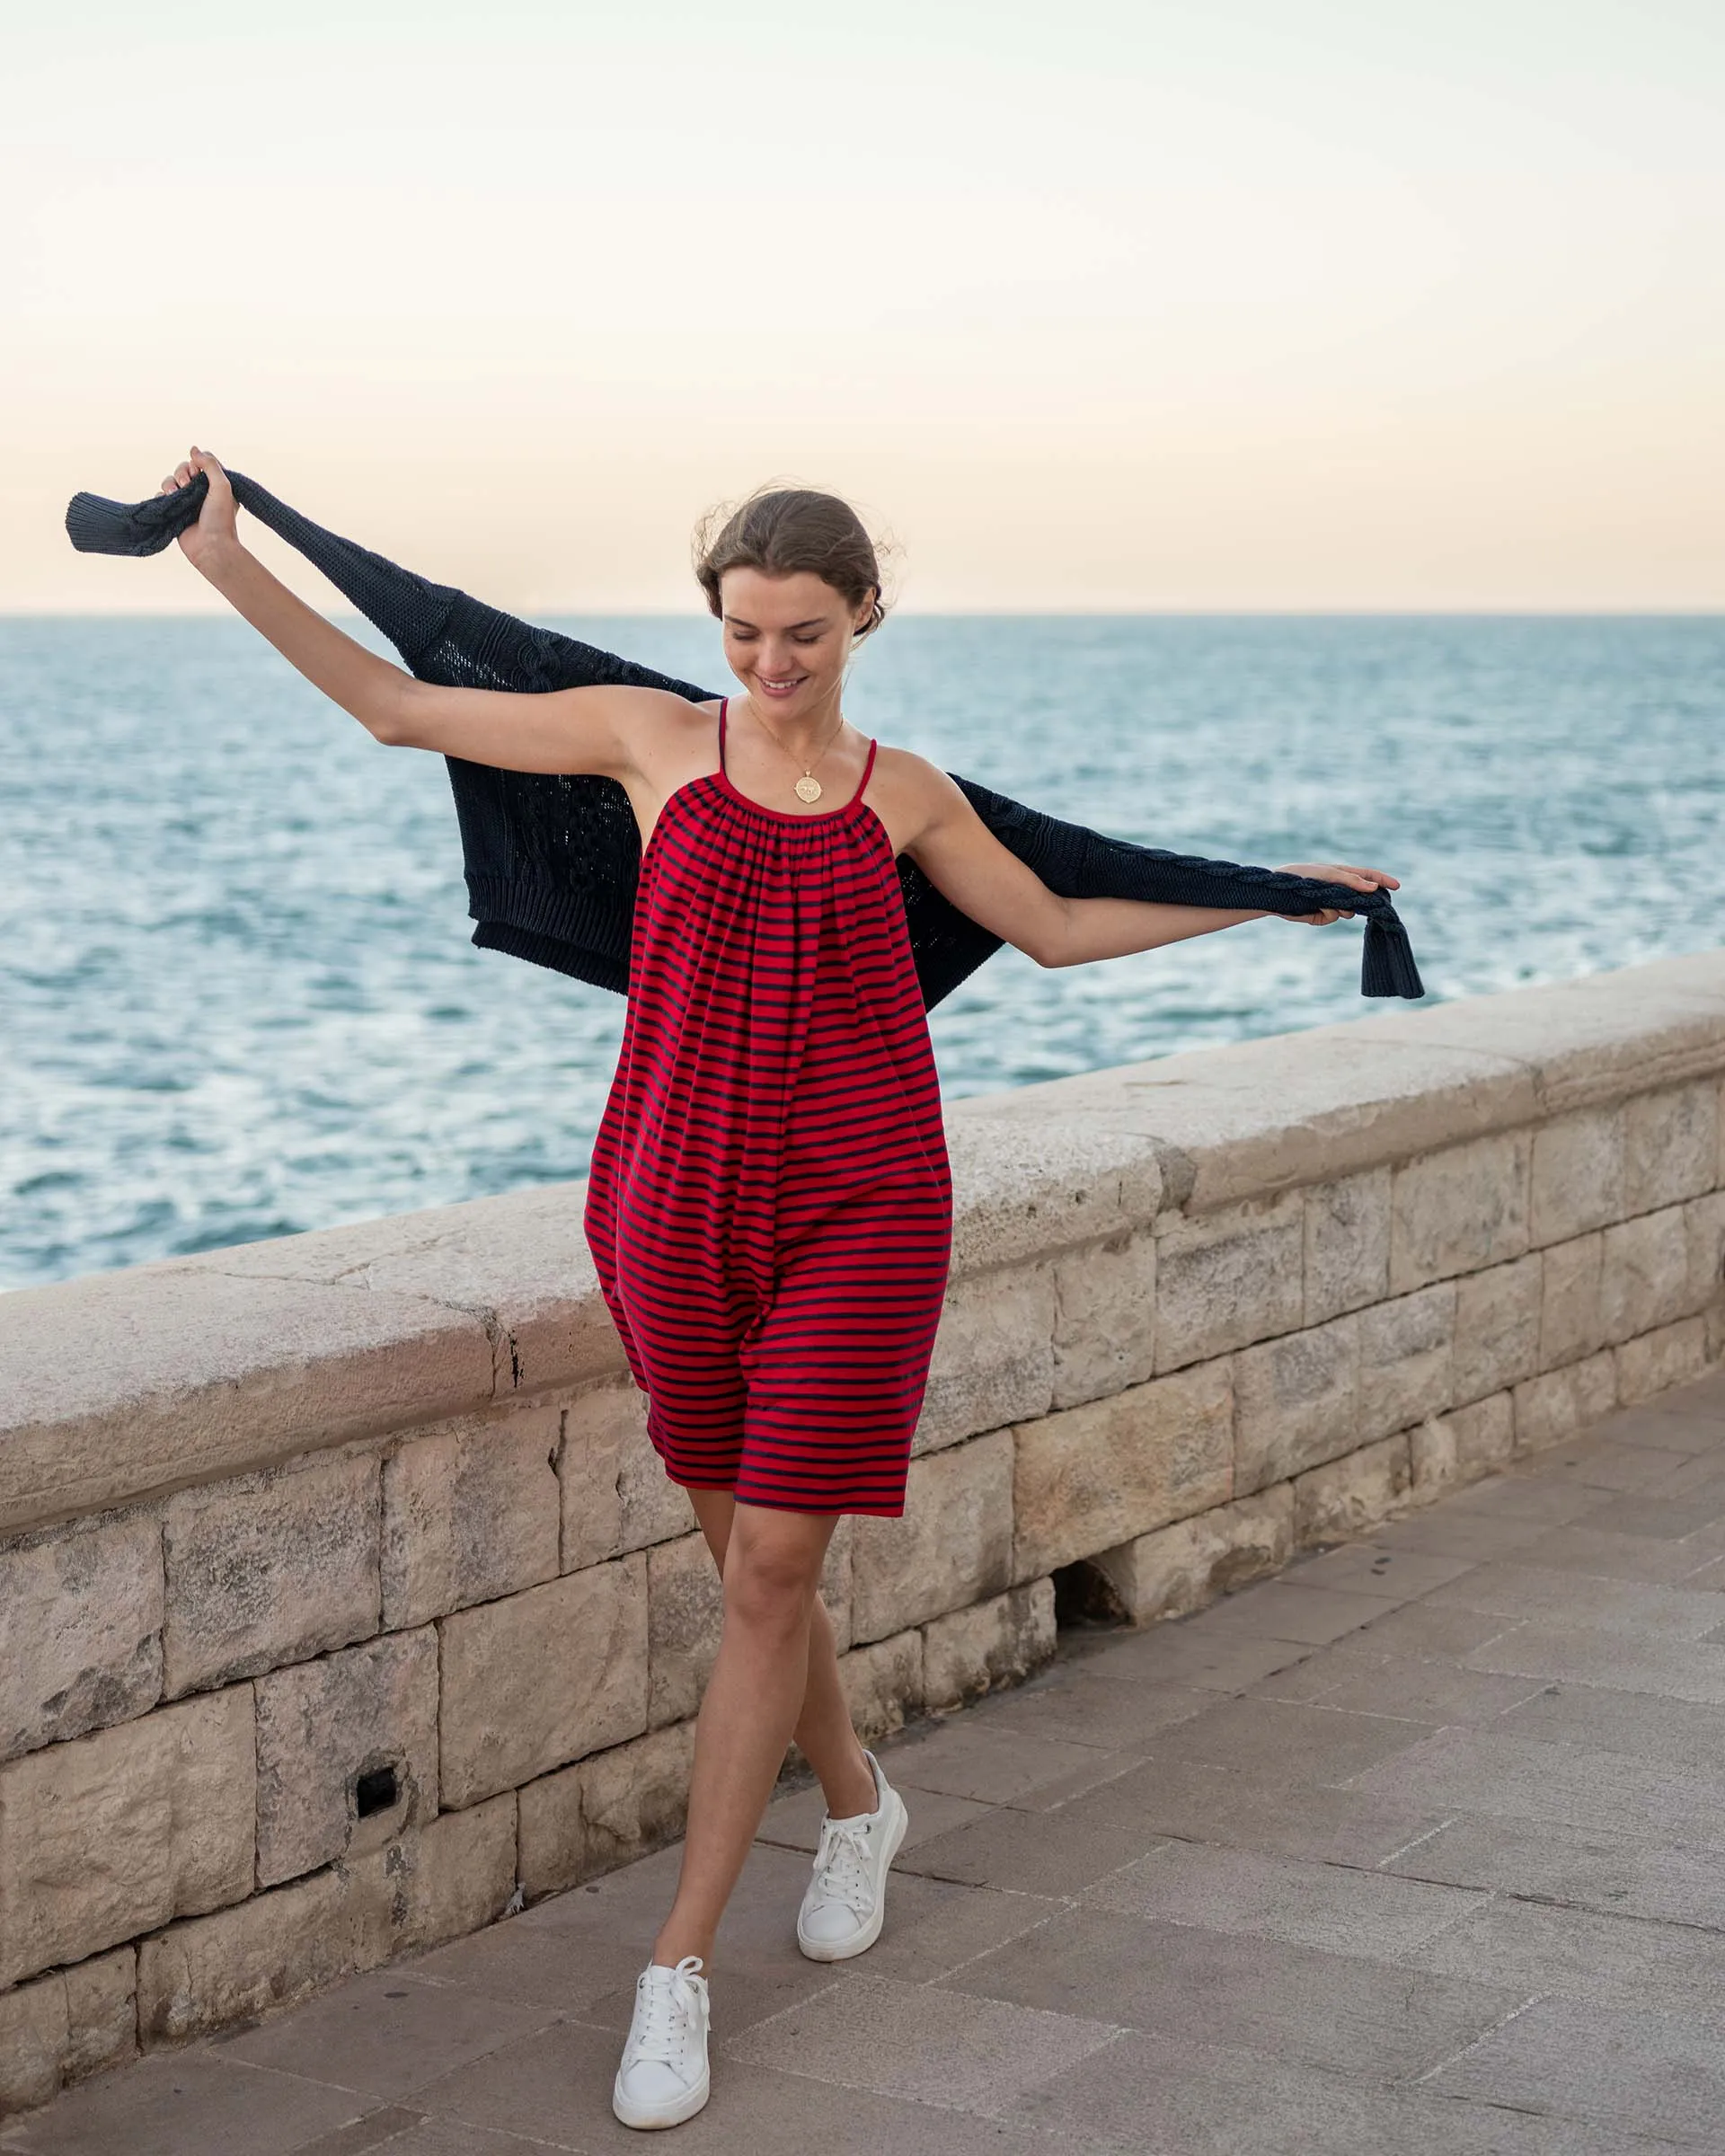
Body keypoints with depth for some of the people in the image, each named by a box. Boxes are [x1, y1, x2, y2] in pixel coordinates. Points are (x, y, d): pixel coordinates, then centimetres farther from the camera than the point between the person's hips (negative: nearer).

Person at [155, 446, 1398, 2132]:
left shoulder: (902, 793, 8)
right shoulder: (656, 739, 5)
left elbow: (1058, 929, 21)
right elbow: (397, 710, 7)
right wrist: (228, 565, 3)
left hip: (856, 1205, -1)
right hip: (675, 1201, 1)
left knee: (773, 1569, -5)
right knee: (744, 1552, 11)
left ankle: (678, 1965, 2)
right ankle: (855, 1803, 41)